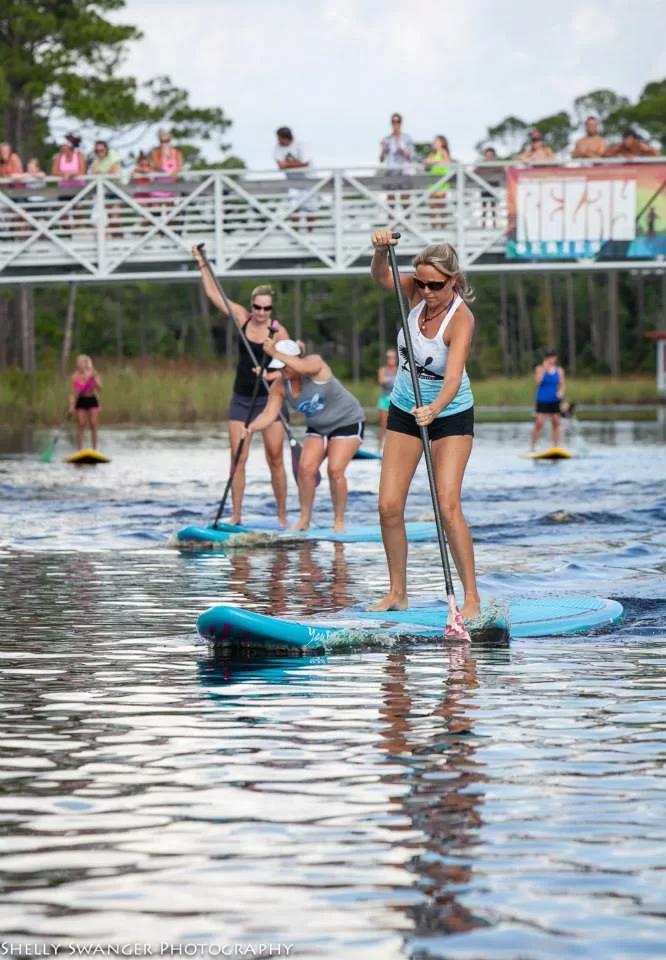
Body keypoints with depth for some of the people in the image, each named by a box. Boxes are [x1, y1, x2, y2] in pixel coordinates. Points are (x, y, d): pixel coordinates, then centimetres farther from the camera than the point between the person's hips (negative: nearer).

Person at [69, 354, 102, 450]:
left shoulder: (93, 374, -3)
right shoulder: (75, 376, -4)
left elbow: (99, 387, -10)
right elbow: (73, 393, -3)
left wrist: (94, 377, -23)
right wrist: (72, 405, -11)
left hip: (92, 400, 0)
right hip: (81, 401, 0)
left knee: (93, 426, -1)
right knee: (80, 426, -2)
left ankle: (94, 449, 7)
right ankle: (79, 450, 4)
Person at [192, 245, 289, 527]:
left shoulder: (278, 331, -9)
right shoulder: (242, 318, 0)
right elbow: (213, 294, 7)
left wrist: (270, 376, -26)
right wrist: (202, 264, 5)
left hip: (270, 398, -3)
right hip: (241, 398, 3)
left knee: (275, 460, -2)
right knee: (237, 459, -2)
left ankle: (282, 516, 5)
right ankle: (235, 515, 1)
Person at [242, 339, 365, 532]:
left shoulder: (315, 363, -25)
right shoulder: (280, 386, -11)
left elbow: (304, 367, -49)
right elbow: (269, 414, -19)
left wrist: (276, 353, -58)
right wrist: (252, 427, -39)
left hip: (347, 421, -6)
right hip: (318, 428, 6)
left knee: (335, 470, -17)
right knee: (306, 468, -11)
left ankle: (339, 520, -3)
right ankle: (304, 519, -2)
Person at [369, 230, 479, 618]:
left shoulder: (461, 319, -28)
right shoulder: (418, 291, -11)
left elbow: (453, 377, -39)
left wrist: (435, 408, -57)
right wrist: (382, 250, -35)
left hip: (450, 415, -6)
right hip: (405, 411, 6)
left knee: (448, 504, -19)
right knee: (389, 506, -1)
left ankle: (472, 597, -14)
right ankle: (398, 593, 11)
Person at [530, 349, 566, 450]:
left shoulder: (559, 370, 6)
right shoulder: (540, 369, -1)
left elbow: (562, 384, 7)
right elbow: (538, 381, -16)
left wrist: (561, 392, -14)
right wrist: (544, 368, -21)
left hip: (554, 401, 3)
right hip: (542, 401, -3)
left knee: (556, 424, 4)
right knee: (539, 424, -10)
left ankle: (556, 446, 9)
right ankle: (532, 446, -3)